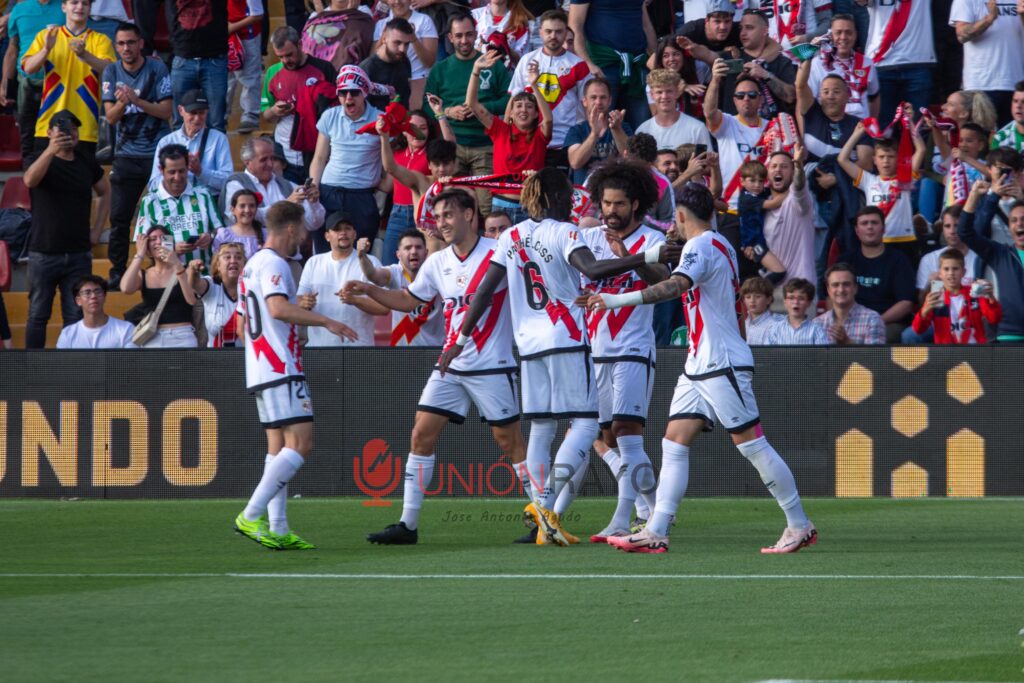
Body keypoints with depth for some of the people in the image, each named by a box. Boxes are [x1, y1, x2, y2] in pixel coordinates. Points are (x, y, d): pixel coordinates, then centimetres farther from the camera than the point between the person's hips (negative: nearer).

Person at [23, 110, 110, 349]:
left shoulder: (87, 164, 8)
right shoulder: (43, 162, -3)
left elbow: (105, 193, 24)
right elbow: (30, 180, -27)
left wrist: (97, 231, 12)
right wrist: (51, 150, -42)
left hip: (79, 255, 3)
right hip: (44, 253, -3)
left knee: (76, 317, 3)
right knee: (38, 314, 2)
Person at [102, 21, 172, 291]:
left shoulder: (156, 70, -5)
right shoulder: (112, 73, 3)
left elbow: (166, 111, -10)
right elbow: (111, 117, -1)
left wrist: (136, 100, -22)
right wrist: (121, 103, -23)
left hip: (158, 153, -3)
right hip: (126, 154, 3)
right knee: (119, 217, 0)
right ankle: (118, 272, 7)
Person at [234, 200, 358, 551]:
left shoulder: (252, 265, 20)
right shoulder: (274, 264, -11)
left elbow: (245, 324, 26)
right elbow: (279, 308, -28)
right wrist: (326, 321, -28)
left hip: (260, 370, 11)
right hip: (281, 370, -11)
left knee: (279, 448, 8)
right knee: (301, 444, -13)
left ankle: (278, 530, 4)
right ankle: (251, 516, -18)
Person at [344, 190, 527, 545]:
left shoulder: (497, 253, -10)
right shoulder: (437, 263, 8)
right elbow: (407, 299, 21)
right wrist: (368, 289, 9)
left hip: (491, 367, -6)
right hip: (450, 366, 6)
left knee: (509, 439, -3)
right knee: (422, 435, -1)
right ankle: (408, 524, 3)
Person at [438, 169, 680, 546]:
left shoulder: (511, 237, 11)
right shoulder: (563, 232, -7)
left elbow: (484, 291, 9)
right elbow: (592, 270, -24)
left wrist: (462, 339, 15)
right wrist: (647, 258, -29)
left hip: (529, 344, 6)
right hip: (567, 341, -6)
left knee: (540, 428, 9)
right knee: (585, 423, -3)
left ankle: (546, 522, 5)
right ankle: (546, 500, -21)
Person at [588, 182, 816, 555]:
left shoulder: (701, 245, -14)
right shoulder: (721, 245, 16)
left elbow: (675, 286, -31)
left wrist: (618, 299, -36)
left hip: (722, 364, -10)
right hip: (700, 366, 10)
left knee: (752, 445, -5)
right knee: (673, 443, 1)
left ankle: (800, 526, 2)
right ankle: (655, 532, -4)